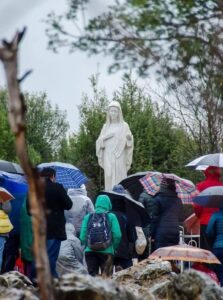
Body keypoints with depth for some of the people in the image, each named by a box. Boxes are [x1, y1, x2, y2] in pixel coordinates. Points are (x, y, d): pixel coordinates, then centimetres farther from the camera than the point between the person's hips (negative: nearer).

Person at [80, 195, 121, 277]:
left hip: (90, 251, 2)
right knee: (106, 276, 4)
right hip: (106, 251, -2)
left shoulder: (87, 217, 7)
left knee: (92, 275, 7)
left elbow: (82, 236, 1)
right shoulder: (111, 217, 0)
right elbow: (117, 235, -8)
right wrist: (114, 248, 8)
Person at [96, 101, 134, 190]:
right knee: (109, 178, -4)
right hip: (108, 157, 2)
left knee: (119, 178, -7)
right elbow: (99, 141, 9)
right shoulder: (106, 126, 13)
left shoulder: (124, 126, 6)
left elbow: (128, 142, 0)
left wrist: (129, 138, -22)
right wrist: (105, 137, -11)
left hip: (119, 157, -2)